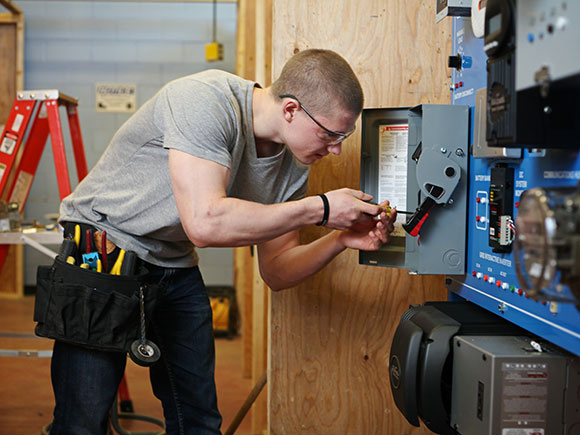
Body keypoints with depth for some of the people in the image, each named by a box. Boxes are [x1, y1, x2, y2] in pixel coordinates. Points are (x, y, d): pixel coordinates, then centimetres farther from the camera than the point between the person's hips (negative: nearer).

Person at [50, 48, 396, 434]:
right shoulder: (205, 101, -26)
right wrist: (319, 209, -29)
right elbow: (204, 222, -37)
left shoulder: (293, 165, -4)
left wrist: (342, 240, -14)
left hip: (177, 268, 6)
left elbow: (275, 271, 3)